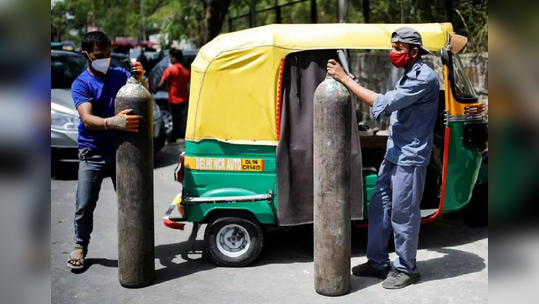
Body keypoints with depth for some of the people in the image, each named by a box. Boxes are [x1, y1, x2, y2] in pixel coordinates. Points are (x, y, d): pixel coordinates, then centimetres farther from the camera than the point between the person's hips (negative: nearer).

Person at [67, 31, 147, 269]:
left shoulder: (120, 75, 1)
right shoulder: (81, 84, -9)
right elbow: (87, 118, -23)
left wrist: (140, 78, -24)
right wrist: (113, 122, -42)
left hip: (121, 150, 2)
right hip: (93, 153, -2)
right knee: (84, 205, -1)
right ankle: (80, 245, 19)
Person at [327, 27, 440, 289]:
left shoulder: (424, 78, -19)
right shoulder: (409, 75, 14)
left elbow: (384, 103, -26)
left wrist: (345, 78, -23)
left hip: (409, 159, -10)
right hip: (394, 154, 10)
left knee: (403, 215, 1)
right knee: (379, 207, 13)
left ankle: (406, 269, 16)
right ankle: (377, 263, 25)